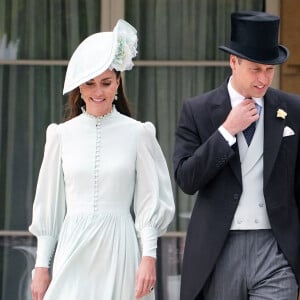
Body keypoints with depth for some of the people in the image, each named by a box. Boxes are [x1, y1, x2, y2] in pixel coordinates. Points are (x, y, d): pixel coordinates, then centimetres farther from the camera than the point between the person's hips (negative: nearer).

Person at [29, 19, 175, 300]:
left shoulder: (137, 134, 1)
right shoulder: (62, 135, 6)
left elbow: (150, 202, 2)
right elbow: (48, 204, 10)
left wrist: (148, 258, -5)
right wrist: (41, 265, 9)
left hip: (119, 248, -1)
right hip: (74, 247, 1)